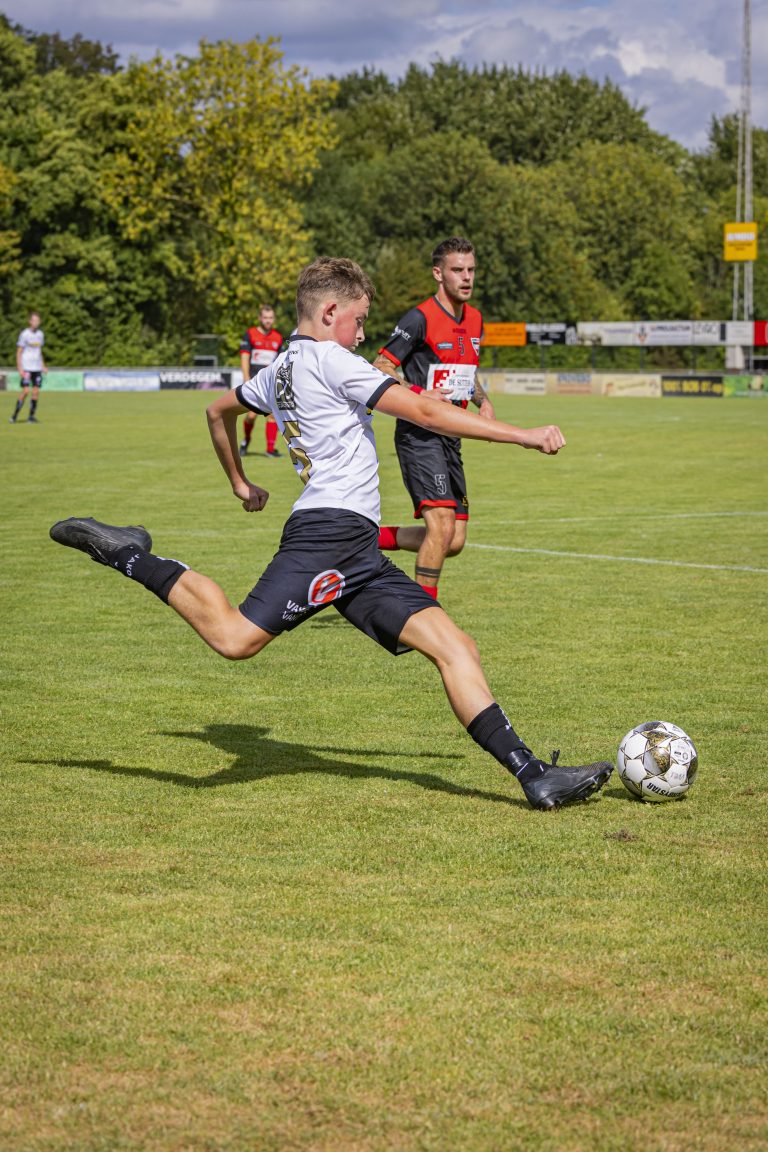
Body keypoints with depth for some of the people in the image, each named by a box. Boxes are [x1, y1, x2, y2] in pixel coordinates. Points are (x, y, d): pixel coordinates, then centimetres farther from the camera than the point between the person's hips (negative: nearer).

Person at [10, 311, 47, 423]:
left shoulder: (40, 334, 10)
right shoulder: (24, 334, -7)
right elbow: (19, 352, -5)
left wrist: (43, 366, 15)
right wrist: (20, 368, -12)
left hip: (37, 368, 5)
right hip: (26, 368, -5)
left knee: (36, 392, 0)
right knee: (26, 391, -12)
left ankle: (31, 416, 7)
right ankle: (15, 415, -4)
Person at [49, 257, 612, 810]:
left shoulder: (277, 372, 23)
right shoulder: (329, 359, -3)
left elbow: (219, 411, 41)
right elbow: (425, 412, -9)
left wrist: (241, 484, 52)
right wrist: (523, 435, -5)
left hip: (360, 556, 10)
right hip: (333, 530, -10)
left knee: (456, 647, 1)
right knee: (234, 637, -19)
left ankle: (534, 775, -6)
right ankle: (124, 553, -1)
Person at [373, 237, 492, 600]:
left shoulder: (475, 320, 12)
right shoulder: (420, 318, -12)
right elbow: (380, 368, -10)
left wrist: (483, 401, 8)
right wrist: (420, 395, -22)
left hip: (450, 437, 8)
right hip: (419, 435, -8)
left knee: (454, 541, 5)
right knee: (442, 525, -19)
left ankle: (372, 538, 23)